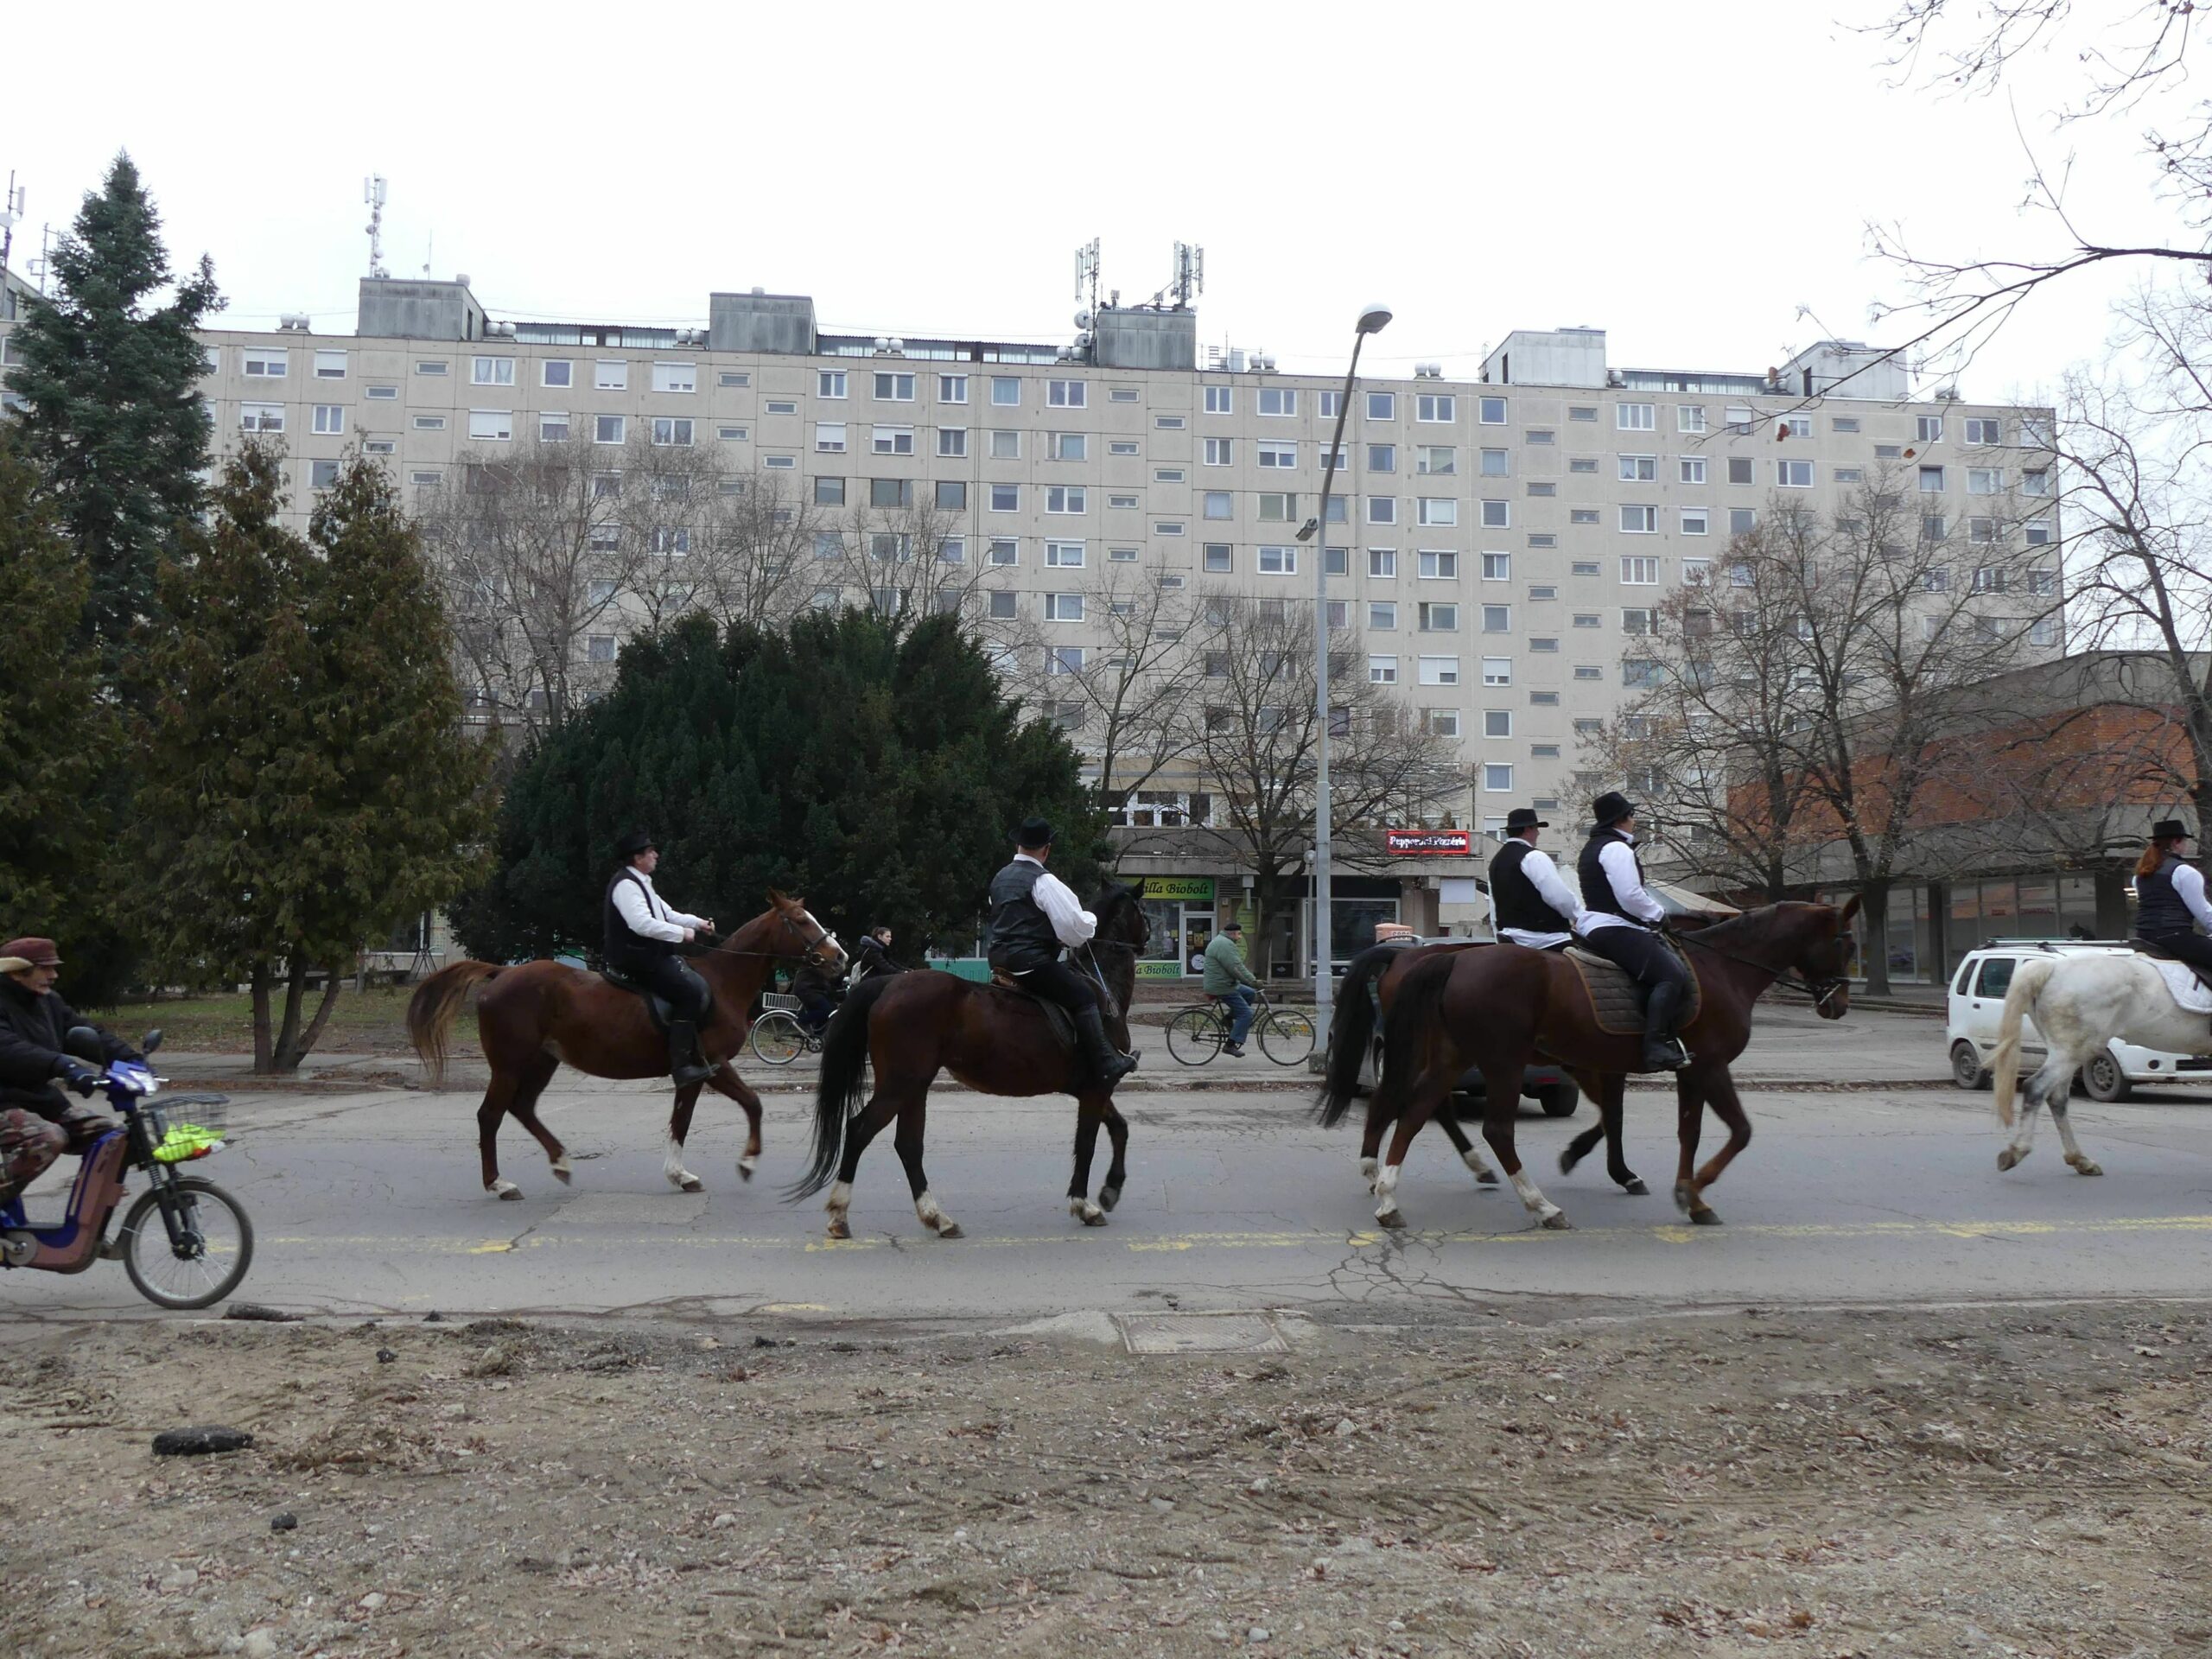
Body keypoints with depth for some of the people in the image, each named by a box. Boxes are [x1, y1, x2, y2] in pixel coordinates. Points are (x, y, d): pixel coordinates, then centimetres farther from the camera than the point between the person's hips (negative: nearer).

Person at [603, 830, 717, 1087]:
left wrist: (697, 923, 12)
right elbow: (642, 924, -28)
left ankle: (696, 1054, 12)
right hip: (637, 960, -11)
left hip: (650, 955, 11)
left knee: (699, 983, 10)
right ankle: (681, 1064, -22)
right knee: (691, 991, -21)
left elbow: (666, 914, 24)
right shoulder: (626, 885, -16)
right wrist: (682, 933, -20)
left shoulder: (640, 883, 18)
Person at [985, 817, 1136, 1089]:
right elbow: (1074, 928, -14)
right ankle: (1105, 1066, -15)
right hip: (1030, 960, -9)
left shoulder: (999, 878, 16)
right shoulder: (1044, 881, -11)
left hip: (999, 955, 9)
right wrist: (1090, 920, 10)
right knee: (1084, 996, -7)